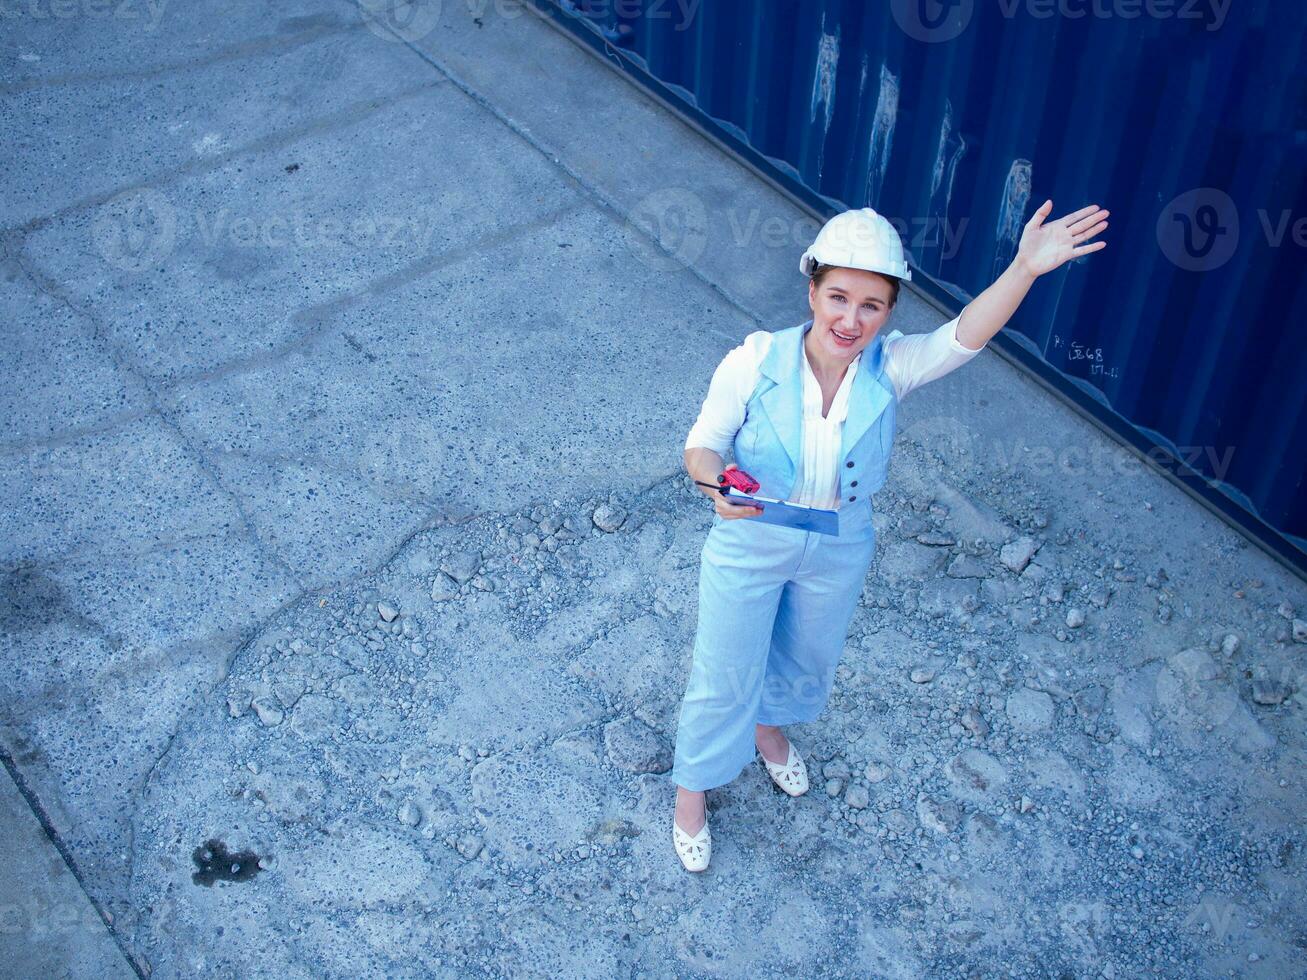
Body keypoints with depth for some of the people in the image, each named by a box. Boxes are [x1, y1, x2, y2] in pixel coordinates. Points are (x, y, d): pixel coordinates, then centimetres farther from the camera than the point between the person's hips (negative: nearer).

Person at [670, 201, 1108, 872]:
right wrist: (715, 485, -39)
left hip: (838, 552, 3)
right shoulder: (755, 362, -25)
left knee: (808, 658, 29)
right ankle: (692, 790, 42)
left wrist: (1024, 268, -54)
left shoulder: (889, 368, -20)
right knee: (724, 675, 14)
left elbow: (964, 336, -38)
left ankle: (769, 728, 63)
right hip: (749, 546, -3)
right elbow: (702, 444, -16)